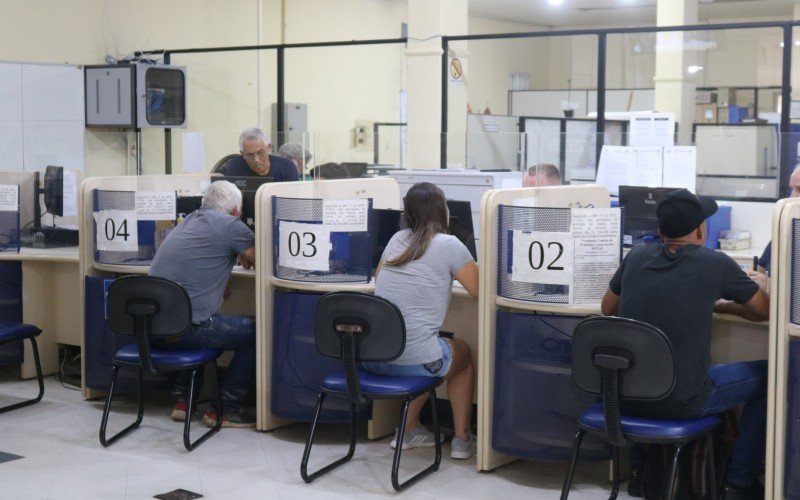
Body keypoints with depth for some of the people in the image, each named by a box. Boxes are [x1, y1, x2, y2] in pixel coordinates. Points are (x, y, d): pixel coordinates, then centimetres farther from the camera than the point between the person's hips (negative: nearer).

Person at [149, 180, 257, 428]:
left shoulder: (189, 220, 17)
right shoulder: (229, 225, -7)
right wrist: (245, 254, 20)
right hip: (183, 329, -8)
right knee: (256, 331, 6)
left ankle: (182, 399, 30)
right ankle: (226, 409, 9)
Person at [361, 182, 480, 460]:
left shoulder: (397, 239, 11)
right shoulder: (449, 246, -6)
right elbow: (481, 291, 2)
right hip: (414, 360, -5)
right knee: (464, 352, 28)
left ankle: (409, 429, 34)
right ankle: (462, 438, 30)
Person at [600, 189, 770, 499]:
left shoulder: (636, 257, 4)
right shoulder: (716, 264, -6)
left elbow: (607, 309, 21)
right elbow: (766, 311, 8)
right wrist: (729, 298, 30)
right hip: (680, 402, -5)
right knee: (767, 375, 16)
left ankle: (639, 468, 41)